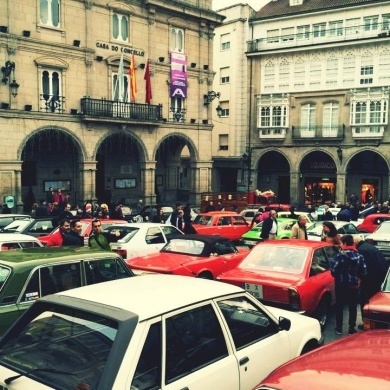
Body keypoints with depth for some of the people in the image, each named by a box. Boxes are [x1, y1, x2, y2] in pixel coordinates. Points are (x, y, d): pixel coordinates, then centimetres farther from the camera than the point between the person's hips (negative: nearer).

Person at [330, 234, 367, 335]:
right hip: (354, 285, 2)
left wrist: (337, 277, 5)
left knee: (339, 305, 11)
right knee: (352, 307, 12)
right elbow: (363, 272, -4)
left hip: (341, 284, -2)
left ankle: (339, 328, 18)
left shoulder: (340, 254, -14)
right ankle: (351, 328, 17)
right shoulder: (359, 256, -3)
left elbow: (333, 270, -16)